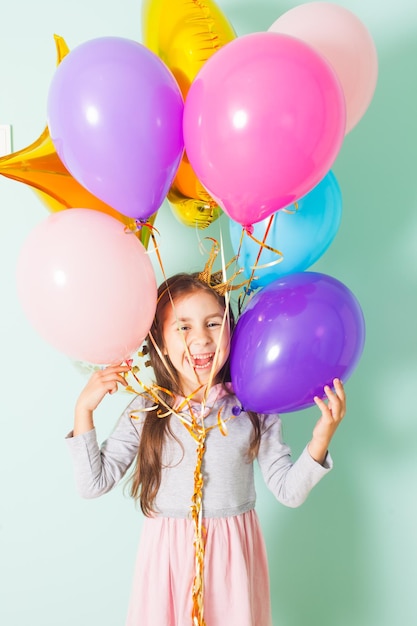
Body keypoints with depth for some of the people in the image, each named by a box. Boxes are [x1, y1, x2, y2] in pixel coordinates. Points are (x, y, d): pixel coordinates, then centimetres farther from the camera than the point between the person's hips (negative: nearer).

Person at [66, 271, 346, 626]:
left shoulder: (252, 407, -8)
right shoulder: (146, 410, -6)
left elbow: (289, 491, -5)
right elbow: (94, 483, -3)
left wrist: (321, 438, -20)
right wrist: (83, 410, -10)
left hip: (233, 555, 0)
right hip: (167, 556, 0)